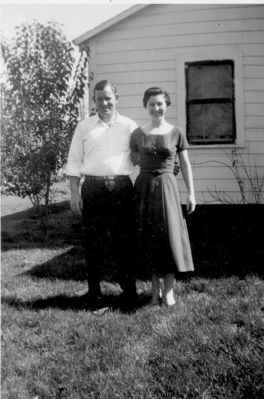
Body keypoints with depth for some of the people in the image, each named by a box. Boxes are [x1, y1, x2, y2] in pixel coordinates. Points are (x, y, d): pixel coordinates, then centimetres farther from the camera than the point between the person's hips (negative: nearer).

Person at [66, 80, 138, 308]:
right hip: (93, 188, 0)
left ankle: (129, 288, 17)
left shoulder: (129, 126, 10)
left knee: (124, 238, 3)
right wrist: (75, 194, 0)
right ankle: (94, 289, 16)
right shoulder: (84, 127, 10)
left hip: (121, 187, 0)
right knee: (94, 240, 4)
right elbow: (74, 162, 8)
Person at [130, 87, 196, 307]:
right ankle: (155, 290, 18)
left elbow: (185, 165, 4)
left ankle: (169, 290, 12)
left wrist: (191, 193, 0)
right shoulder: (137, 134, 4)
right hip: (144, 187, 1)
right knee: (148, 238, 5)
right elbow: (133, 162, 12)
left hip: (167, 186, -1)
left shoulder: (176, 132, 2)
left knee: (170, 235, -1)